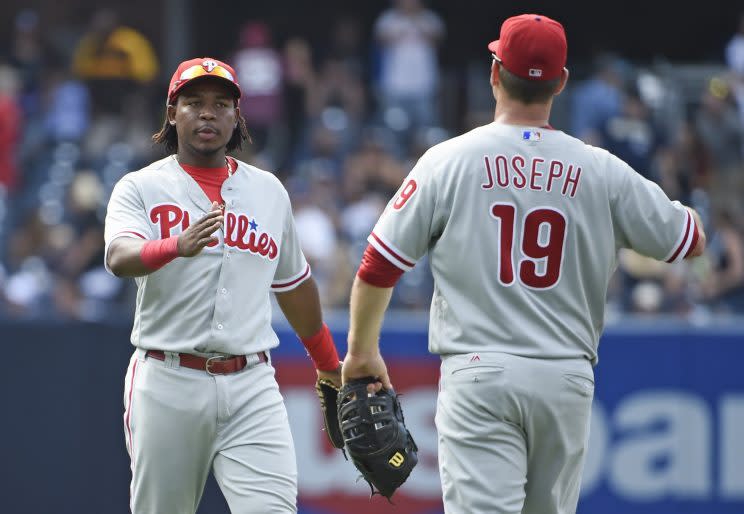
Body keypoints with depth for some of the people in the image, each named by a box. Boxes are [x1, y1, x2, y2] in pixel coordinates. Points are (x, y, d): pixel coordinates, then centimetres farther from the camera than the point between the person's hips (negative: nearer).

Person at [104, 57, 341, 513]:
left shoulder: (269, 191, 13)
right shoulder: (140, 188, 1)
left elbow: (294, 284, 26)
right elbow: (120, 258, -20)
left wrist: (329, 364, 34)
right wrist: (179, 246, -41)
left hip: (251, 387, 2)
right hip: (169, 384, -2)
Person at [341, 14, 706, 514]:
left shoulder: (447, 161, -2)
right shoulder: (601, 171, 2)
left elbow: (380, 265, 1)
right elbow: (692, 240, 11)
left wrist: (362, 351, 16)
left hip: (479, 374, -2)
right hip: (566, 379, 2)